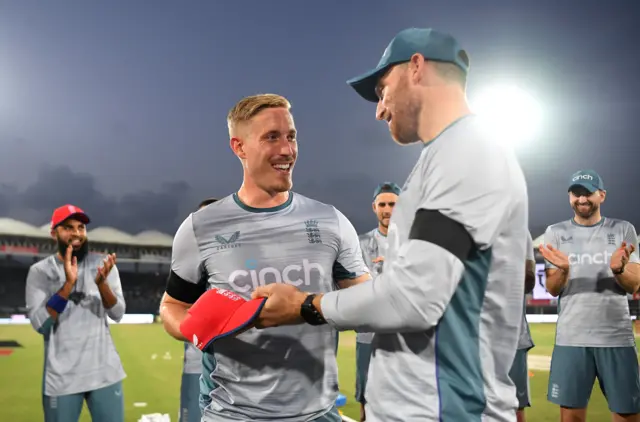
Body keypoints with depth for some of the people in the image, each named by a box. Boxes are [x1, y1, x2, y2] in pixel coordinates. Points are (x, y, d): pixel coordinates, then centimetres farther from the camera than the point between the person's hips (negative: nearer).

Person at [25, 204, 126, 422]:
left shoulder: (102, 264, 1)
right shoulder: (40, 271, -4)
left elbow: (117, 314, -7)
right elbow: (40, 324, -13)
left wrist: (101, 283, -25)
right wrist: (68, 284, -24)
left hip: (105, 374, 2)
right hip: (61, 379, -1)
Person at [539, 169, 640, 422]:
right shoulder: (555, 233, 6)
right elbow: (553, 289, 3)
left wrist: (618, 269, -21)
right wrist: (563, 269, -19)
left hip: (617, 338, 0)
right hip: (570, 339, 0)